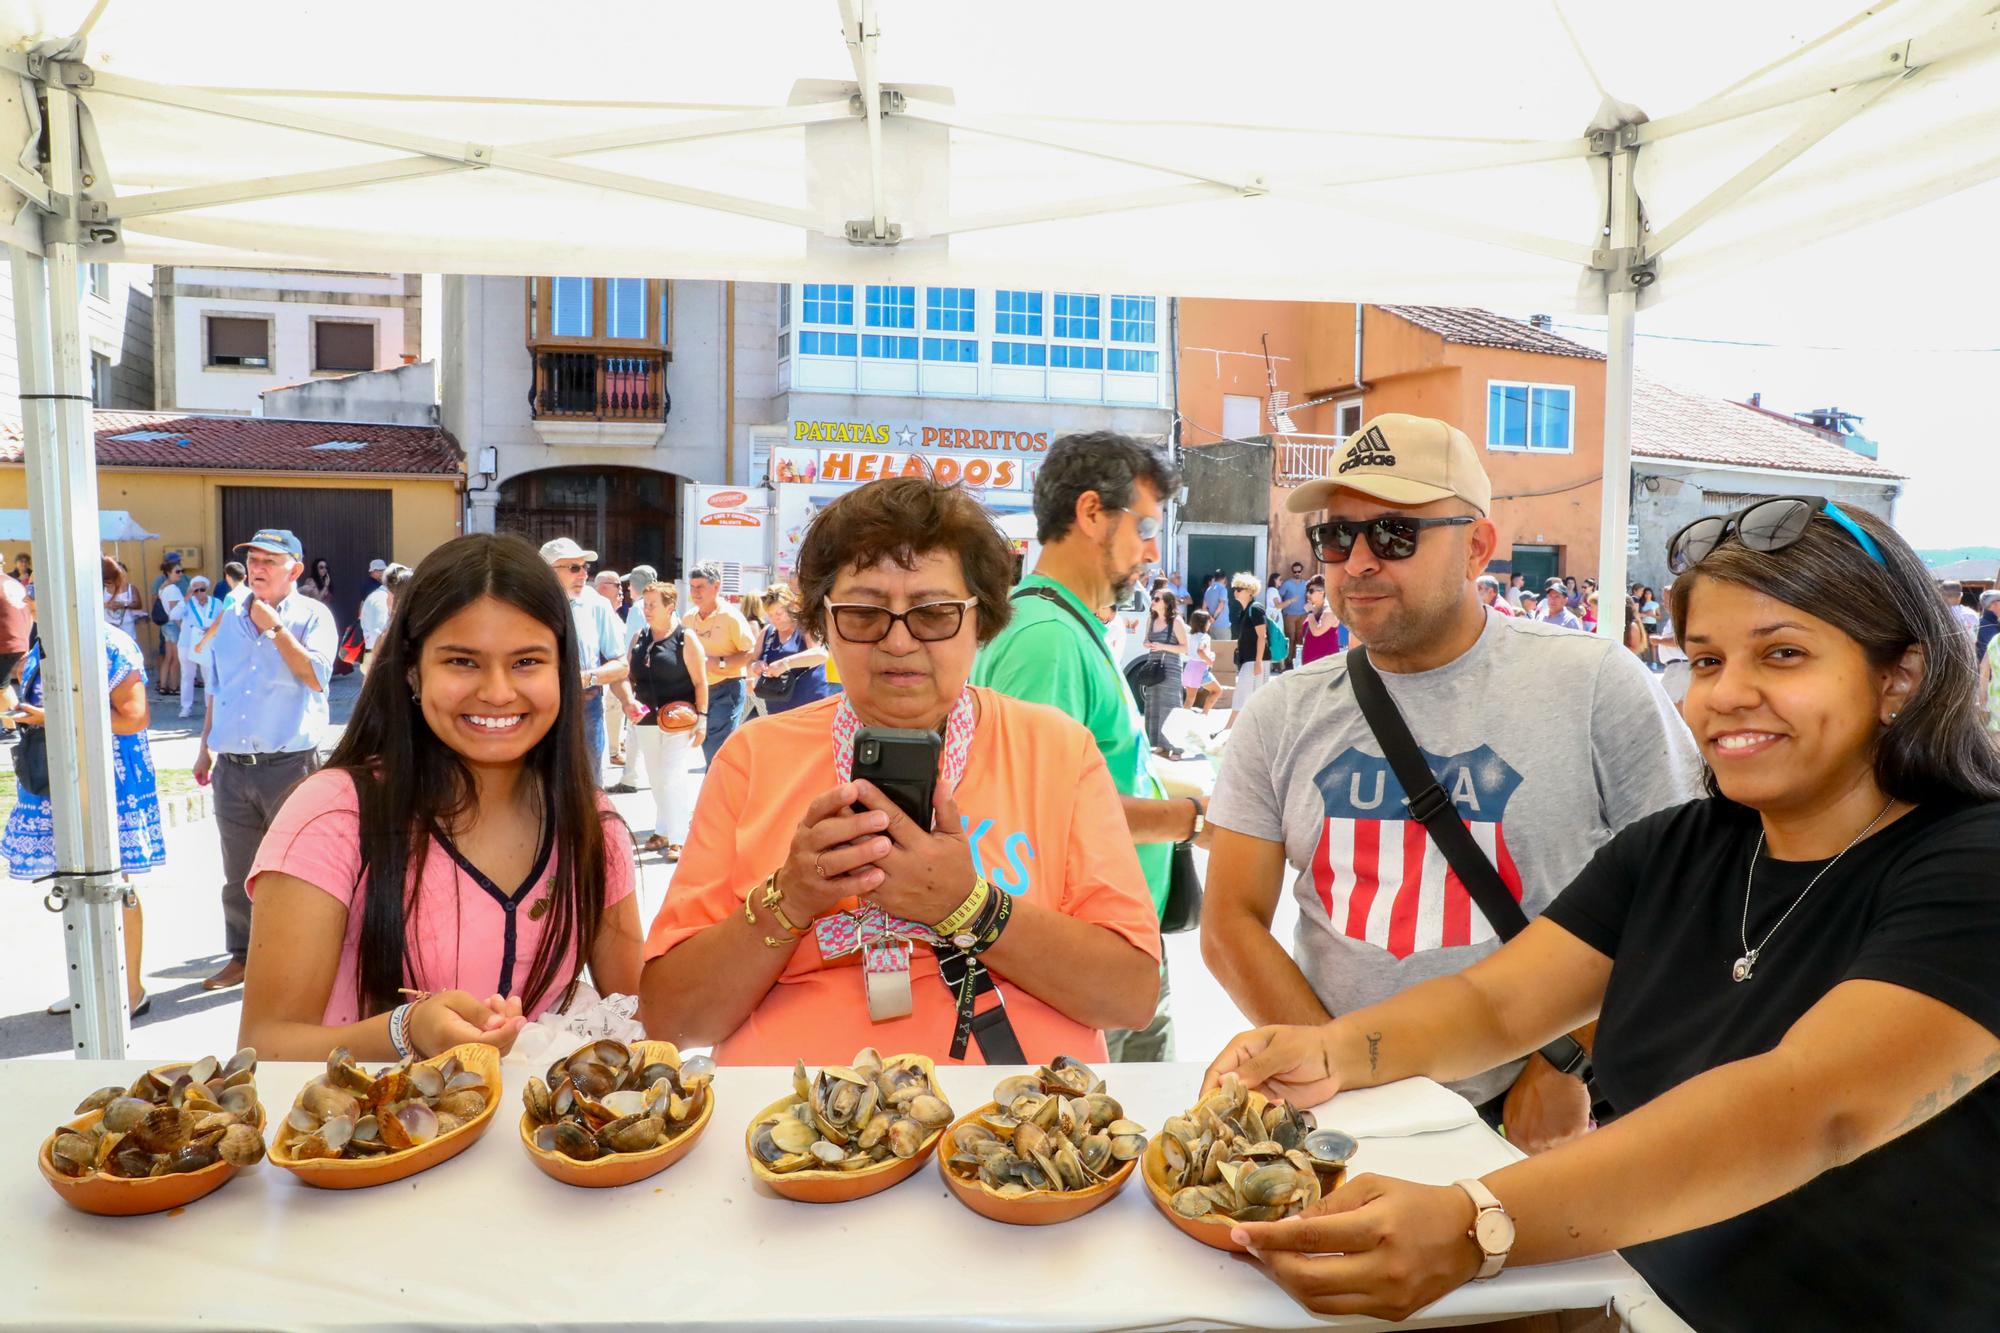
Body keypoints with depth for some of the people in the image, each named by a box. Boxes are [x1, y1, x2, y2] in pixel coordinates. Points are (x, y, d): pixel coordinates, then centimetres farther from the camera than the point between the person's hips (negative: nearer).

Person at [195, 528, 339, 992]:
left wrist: (274, 627, -16)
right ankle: (242, 954, 27)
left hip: (290, 765, -5)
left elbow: (316, 675, -20)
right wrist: (205, 747, 16)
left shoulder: (312, 616, -4)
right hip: (231, 767, 5)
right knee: (238, 872, 14)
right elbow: (216, 690, 19)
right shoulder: (229, 619, 12)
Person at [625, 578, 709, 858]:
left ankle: (677, 838, -3)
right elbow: (629, 677, 15)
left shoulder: (685, 639, -6)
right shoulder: (639, 639, 9)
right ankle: (662, 831, 27)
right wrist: (629, 702, -4)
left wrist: (701, 718, -11)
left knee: (673, 778, -9)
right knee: (656, 779, 14)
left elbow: (700, 682, -6)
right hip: (646, 720, 6)